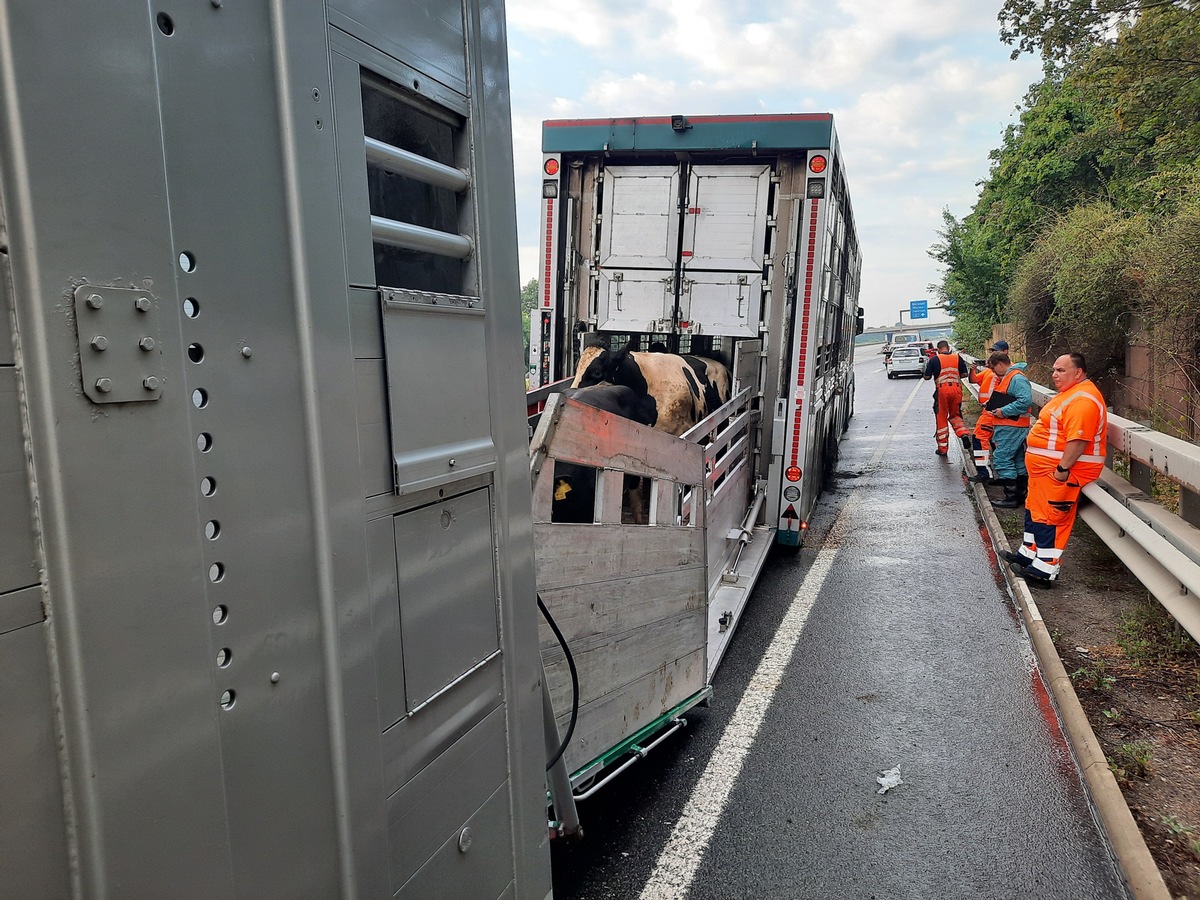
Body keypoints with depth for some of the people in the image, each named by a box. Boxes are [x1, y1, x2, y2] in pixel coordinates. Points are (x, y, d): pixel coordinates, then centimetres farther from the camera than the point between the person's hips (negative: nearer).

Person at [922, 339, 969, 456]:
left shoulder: (934, 359, -1)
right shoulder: (958, 357, 7)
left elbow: (927, 377, -2)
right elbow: (964, 374, 7)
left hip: (942, 390, -3)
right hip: (956, 388, 3)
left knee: (941, 419, 6)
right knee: (955, 415, 20)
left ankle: (942, 448, 10)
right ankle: (964, 433, -8)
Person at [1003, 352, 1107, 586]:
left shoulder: (1083, 400, -22)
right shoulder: (1070, 393, 15)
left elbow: (1078, 439, -30)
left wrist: (1062, 469, -28)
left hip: (1061, 472, -11)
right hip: (1045, 469, 11)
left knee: (1050, 519, -8)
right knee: (1034, 510, 20)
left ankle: (1044, 571, -3)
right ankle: (1029, 554, 33)